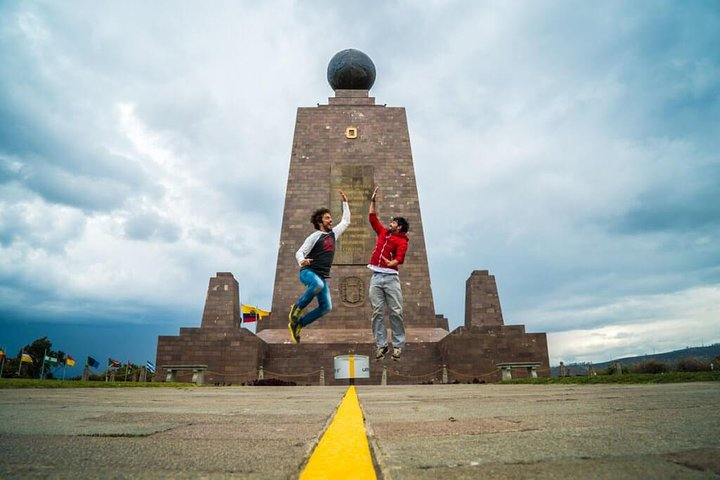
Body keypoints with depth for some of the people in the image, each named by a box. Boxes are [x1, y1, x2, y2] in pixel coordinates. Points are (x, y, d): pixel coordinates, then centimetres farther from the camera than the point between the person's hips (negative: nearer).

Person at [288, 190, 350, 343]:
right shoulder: (314, 236, -4)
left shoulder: (333, 233, 15)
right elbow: (299, 252, -8)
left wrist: (345, 201, 24)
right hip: (308, 272, -7)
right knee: (318, 285, -40)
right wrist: (302, 261, -31)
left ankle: (297, 324, 5)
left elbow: (346, 221, 26)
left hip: (322, 276, 7)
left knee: (326, 307, -6)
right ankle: (297, 307, -16)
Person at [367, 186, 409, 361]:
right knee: (377, 313, 2)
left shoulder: (401, 241, 0)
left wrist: (393, 262, -38)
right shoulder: (383, 232, 17)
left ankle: (398, 345, 3)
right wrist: (373, 200, 24)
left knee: (395, 312, -4)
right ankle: (381, 345, 5)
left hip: (391, 277, -5)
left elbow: (399, 258, -17)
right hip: (376, 277, 5)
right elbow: (372, 217, 27)